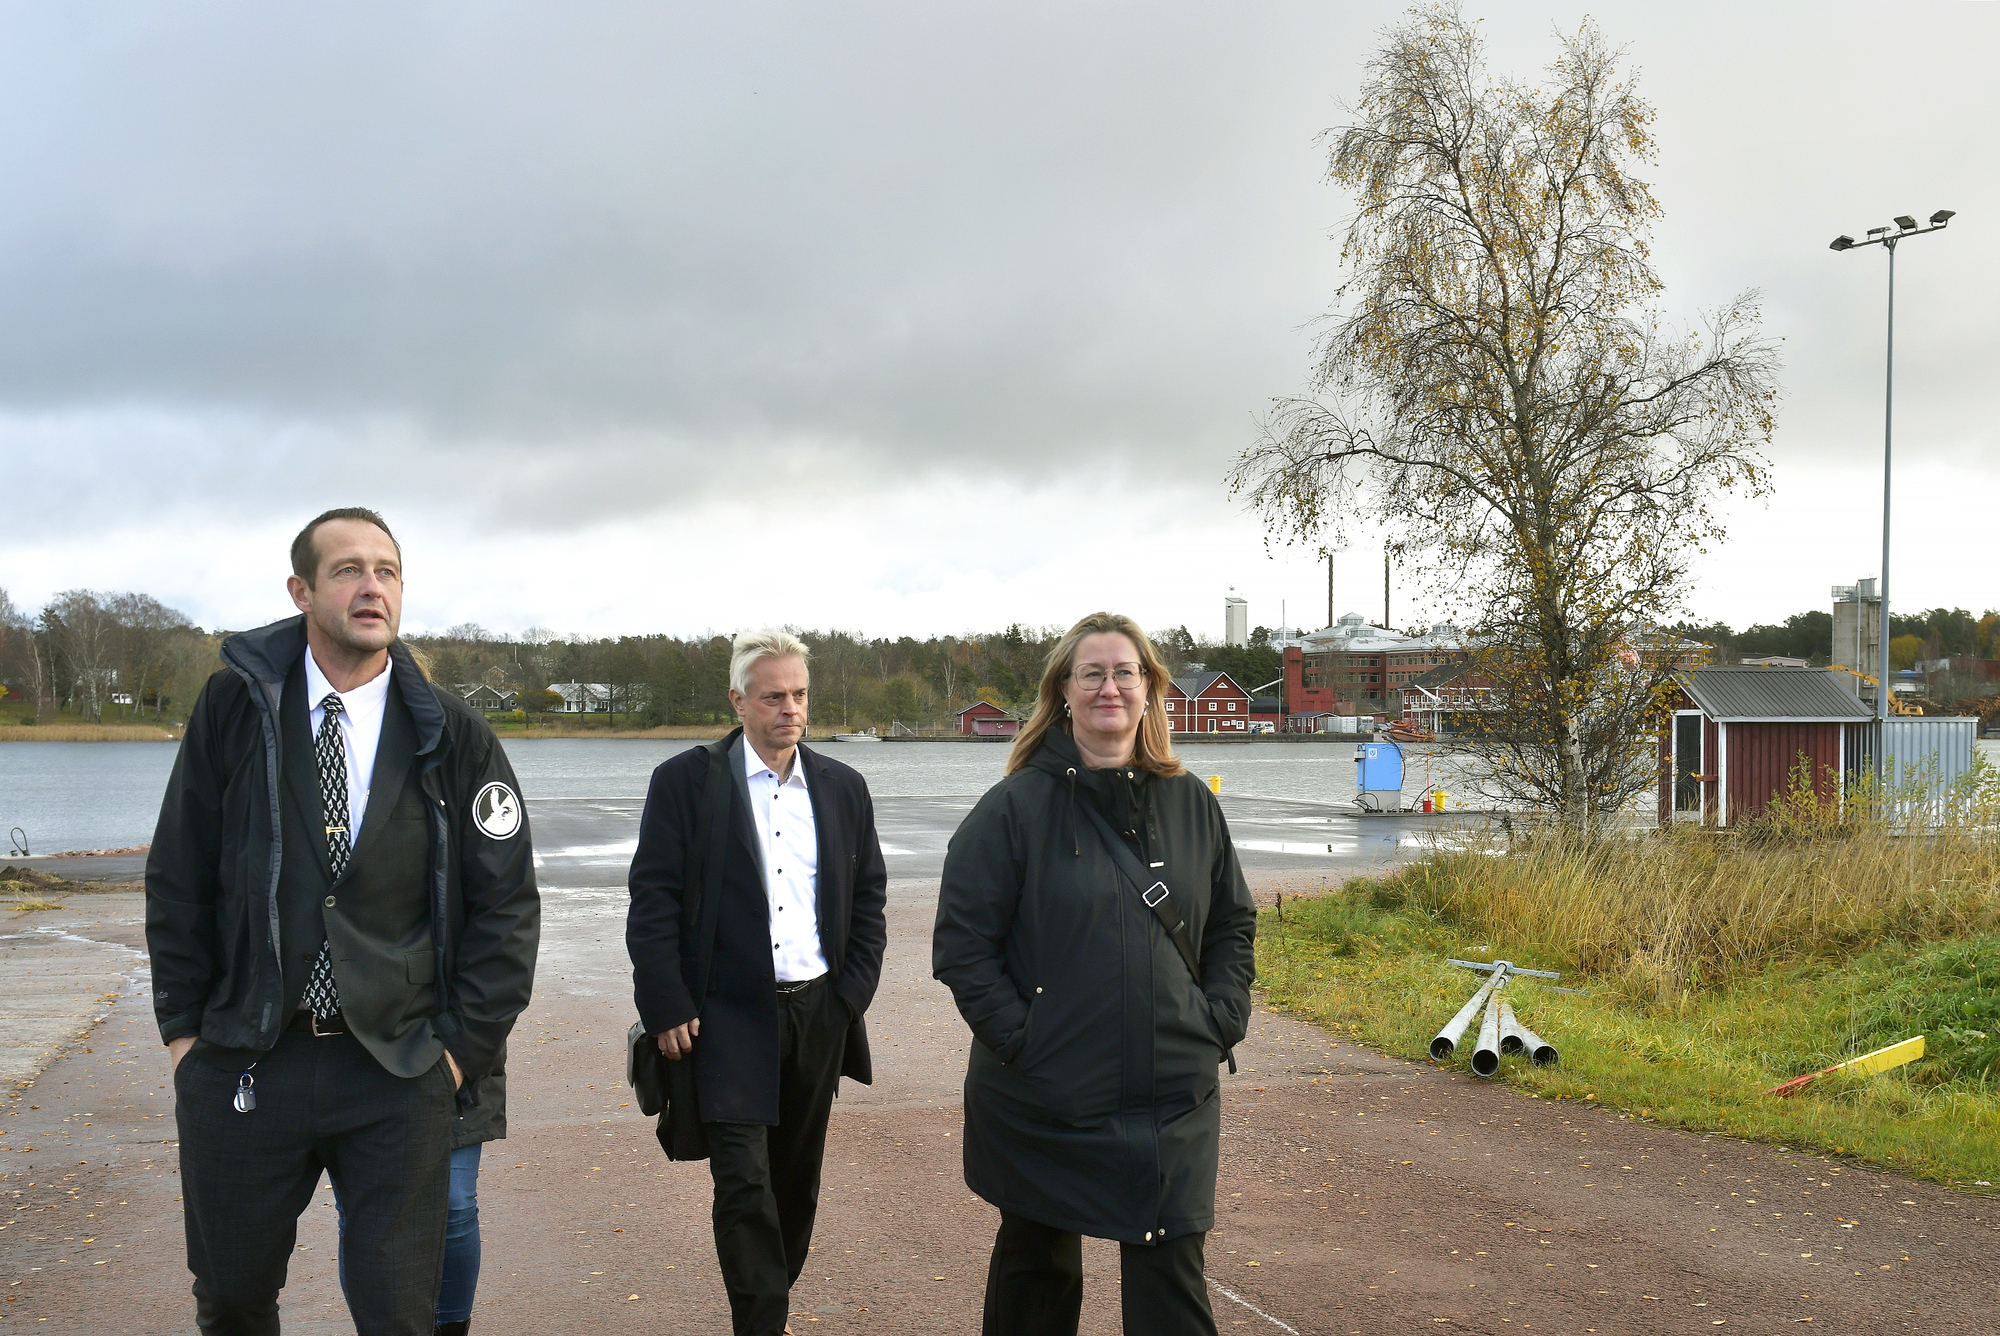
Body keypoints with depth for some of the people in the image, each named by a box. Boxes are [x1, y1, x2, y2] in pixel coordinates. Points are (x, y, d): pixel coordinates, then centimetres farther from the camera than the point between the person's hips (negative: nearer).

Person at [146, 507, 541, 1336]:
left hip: (399, 1078, -1)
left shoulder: (452, 735, -2)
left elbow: (507, 904, 1)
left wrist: (463, 1046, -3)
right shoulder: (234, 707, -1)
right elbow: (177, 878, 5)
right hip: (240, 1064, 1)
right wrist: (183, 1026, 2)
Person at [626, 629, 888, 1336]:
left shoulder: (842, 788, 8)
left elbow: (869, 898, 13)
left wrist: (852, 993, 3)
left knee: (797, 1178, 13)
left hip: (819, 1013, 4)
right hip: (729, 1015, -4)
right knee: (744, 1183, -8)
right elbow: (653, 901, -5)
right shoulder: (685, 781, -3)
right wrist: (667, 1008, -10)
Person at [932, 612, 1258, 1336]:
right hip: (1042, 1102, -2)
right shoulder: (1015, 807, -5)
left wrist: (1221, 1020, 3)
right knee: (1036, 1269, 15)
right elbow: (961, 942, -6)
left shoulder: (1192, 804, 6)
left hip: (1173, 1101, 2)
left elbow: (1234, 923, 16)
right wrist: (1017, 1038, -13)